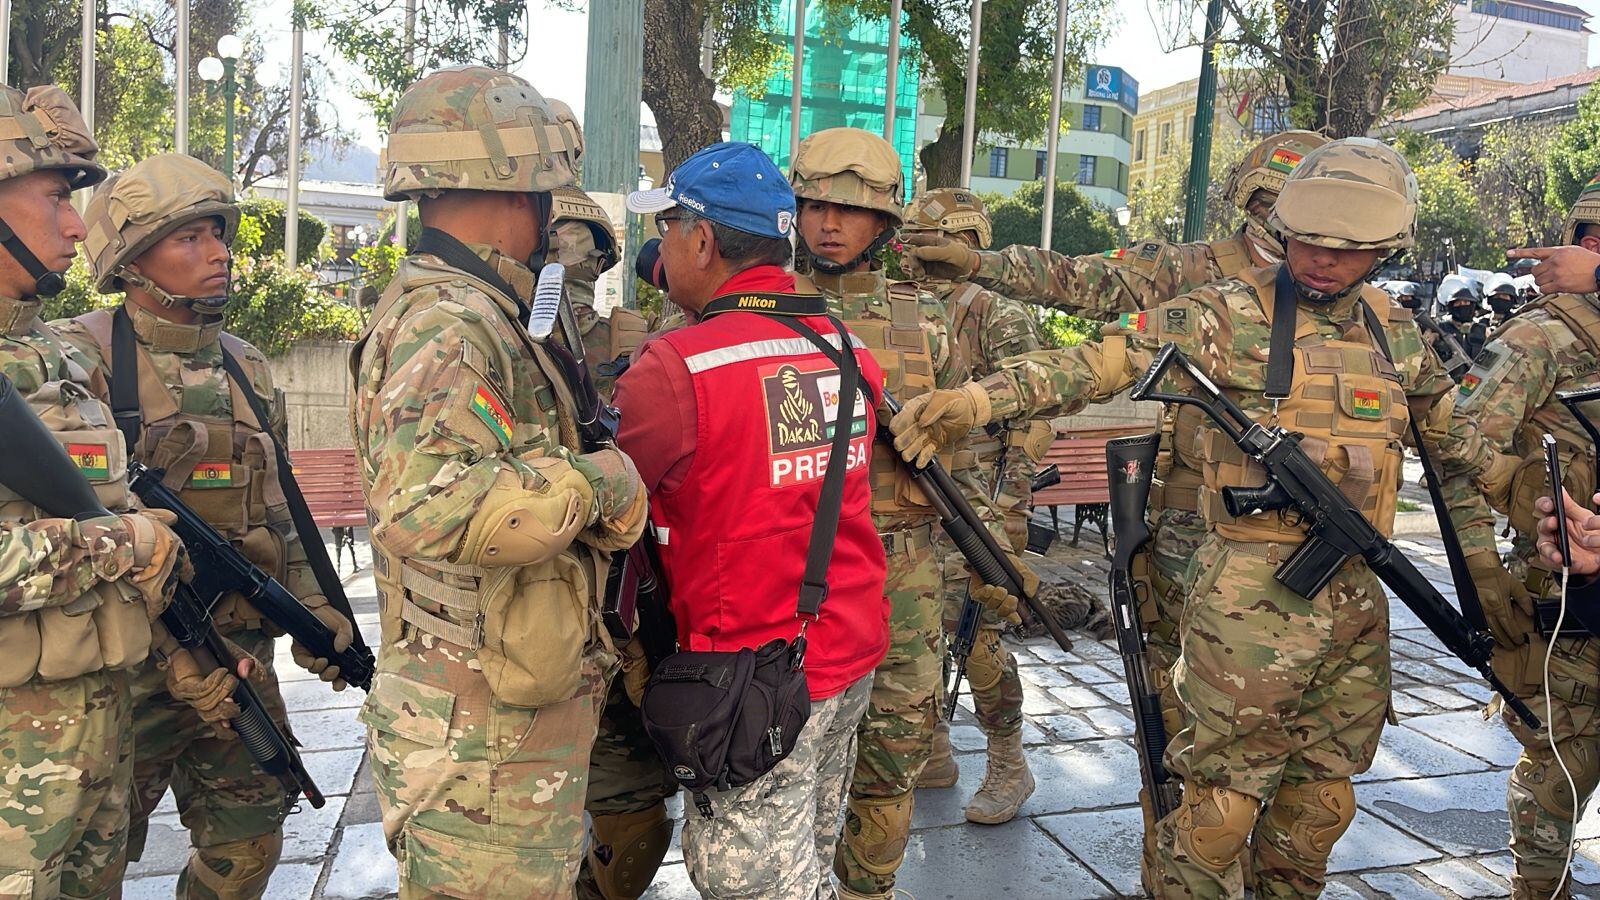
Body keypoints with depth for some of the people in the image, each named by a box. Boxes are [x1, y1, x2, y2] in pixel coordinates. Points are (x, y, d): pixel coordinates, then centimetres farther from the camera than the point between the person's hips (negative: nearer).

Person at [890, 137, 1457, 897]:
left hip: (1357, 599, 6)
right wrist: (980, 397, -28)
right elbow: (1102, 361, -16)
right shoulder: (1229, 315, -7)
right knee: (1222, 802, 0)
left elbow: (1454, 436, 26)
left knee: (1321, 802, 18)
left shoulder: (1397, 335, 12)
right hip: (1252, 598, -6)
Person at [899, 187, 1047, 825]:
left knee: (976, 637, -6)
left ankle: (1008, 766, 12)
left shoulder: (999, 316, -7)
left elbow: (1030, 418, -12)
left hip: (972, 508, -7)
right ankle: (932, 754, 27)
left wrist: (1008, 511, -18)